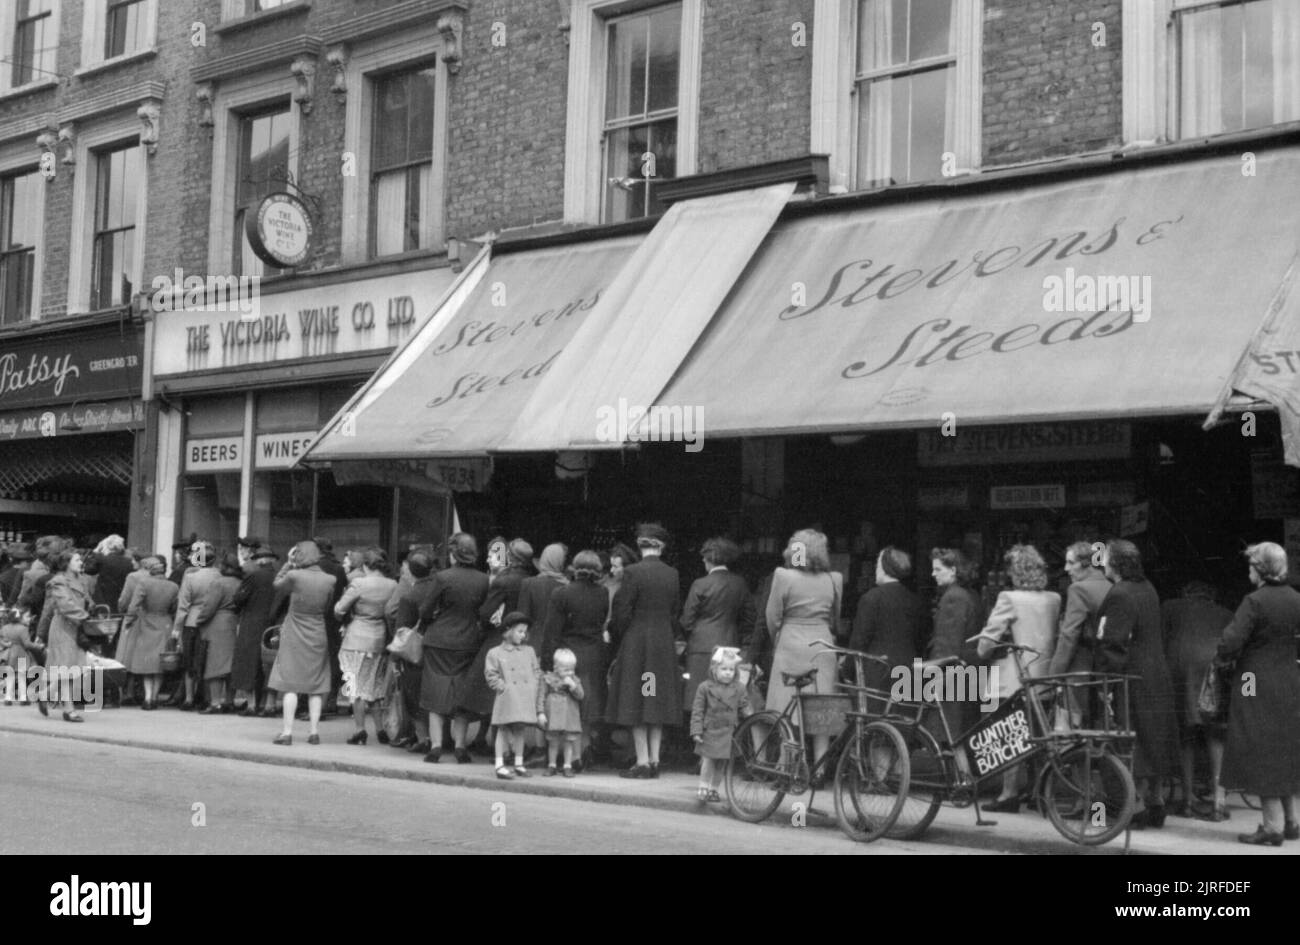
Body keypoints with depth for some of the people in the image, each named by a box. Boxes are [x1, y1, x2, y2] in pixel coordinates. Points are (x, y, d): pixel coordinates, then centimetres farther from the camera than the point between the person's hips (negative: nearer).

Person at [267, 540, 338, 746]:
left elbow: (276, 583, 5)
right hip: (318, 638, 2)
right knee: (316, 686, 9)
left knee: (290, 685, 2)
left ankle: (287, 731, -2)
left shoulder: (294, 576, -15)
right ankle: (313, 731, 8)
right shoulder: (329, 580, -6)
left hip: (294, 636, -2)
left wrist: (288, 563, 7)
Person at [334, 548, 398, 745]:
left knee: (358, 686, 4)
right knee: (375, 686, 17)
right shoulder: (393, 585, -3)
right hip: (381, 639, 5)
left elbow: (339, 610, -7)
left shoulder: (359, 584, -14)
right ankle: (380, 729, 16)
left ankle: (360, 730, 5)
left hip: (358, 639, -5)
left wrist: (346, 619, 13)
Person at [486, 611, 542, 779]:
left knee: (520, 731, 11)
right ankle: (500, 765, 1)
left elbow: (537, 671, 15)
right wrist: (504, 687, -11)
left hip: (526, 699, 4)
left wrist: (534, 688, 2)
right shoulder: (495, 653, 0)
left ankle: (519, 764, 20)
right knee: (504, 730, -1)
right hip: (507, 699, -4)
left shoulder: (529, 651, 13)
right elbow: (491, 675, -3)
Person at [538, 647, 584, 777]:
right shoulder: (548, 678, -2)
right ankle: (551, 766, 16)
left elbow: (581, 695, -4)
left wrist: (573, 686, -19)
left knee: (569, 741, 2)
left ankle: (568, 766, 10)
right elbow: (541, 696, -1)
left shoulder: (574, 680, 5)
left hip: (570, 716, 1)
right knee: (553, 742, 5)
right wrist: (540, 712, -8)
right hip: (553, 716, -1)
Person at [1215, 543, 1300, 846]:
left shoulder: (1255, 601, -17)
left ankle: (1273, 825, -1)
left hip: (1258, 687, -7)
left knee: (1261, 755, -1)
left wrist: (1224, 657, -3)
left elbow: (1230, 644, -22)